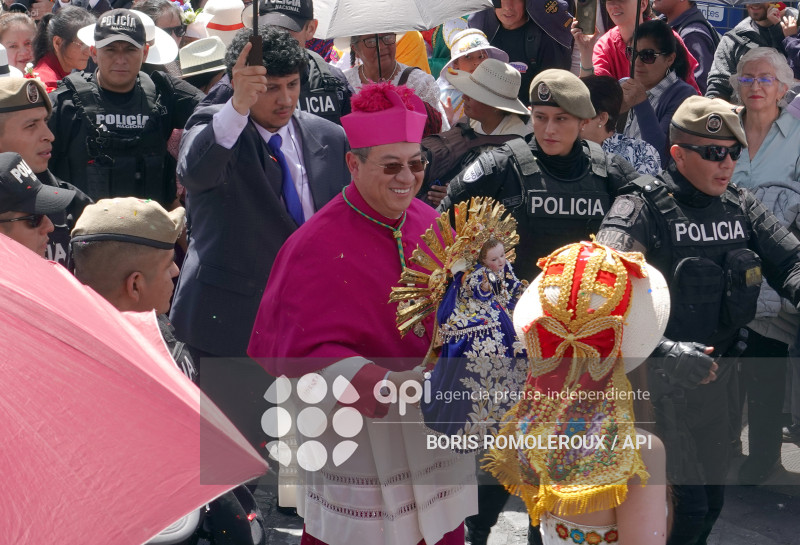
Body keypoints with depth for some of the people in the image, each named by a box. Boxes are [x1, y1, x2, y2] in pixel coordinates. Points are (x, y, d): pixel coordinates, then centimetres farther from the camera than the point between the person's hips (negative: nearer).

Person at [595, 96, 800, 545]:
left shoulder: (740, 207, 4)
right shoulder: (643, 209, -17)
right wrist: (662, 348, -42)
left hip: (714, 378, 7)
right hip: (655, 384, -7)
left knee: (711, 502, 16)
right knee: (686, 505, -9)